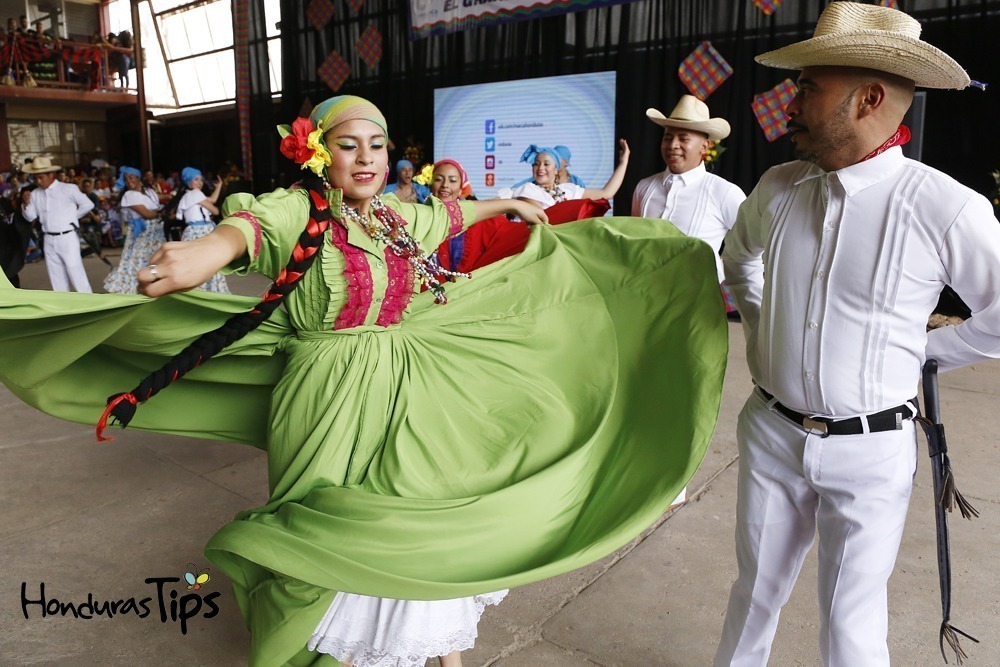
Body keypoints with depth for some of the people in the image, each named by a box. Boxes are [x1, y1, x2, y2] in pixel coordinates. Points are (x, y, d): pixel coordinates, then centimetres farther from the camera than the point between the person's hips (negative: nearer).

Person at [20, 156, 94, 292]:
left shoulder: (68, 189, -7)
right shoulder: (35, 194, 5)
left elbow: (88, 204, -2)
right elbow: (30, 217, 9)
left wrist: (72, 215, 3)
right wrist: (26, 204, -8)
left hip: (67, 238, -5)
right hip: (49, 240, 5)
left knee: (76, 273, -5)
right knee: (56, 277, 12)